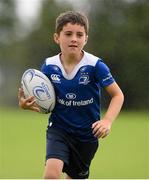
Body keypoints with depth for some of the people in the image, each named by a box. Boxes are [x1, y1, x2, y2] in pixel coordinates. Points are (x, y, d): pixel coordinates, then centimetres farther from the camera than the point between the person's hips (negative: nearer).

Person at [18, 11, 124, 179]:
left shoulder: (95, 66, -16)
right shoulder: (49, 66, -8)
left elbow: (117, 95, -10)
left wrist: (107, 121, -26)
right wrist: (26, 103, -18)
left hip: (87, 134, 0)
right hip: (59, 129, 0)